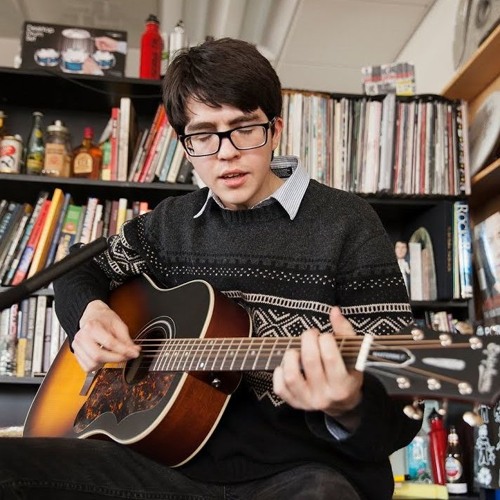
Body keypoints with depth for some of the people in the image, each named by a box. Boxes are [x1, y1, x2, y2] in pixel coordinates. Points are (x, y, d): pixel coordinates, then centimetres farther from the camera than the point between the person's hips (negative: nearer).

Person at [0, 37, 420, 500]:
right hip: (179, 458, 4)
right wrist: (90, 313, 3)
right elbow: (80, 273, 27)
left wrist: (350, 409, -31)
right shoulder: (170, 222, 10)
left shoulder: (346, 223, -4)